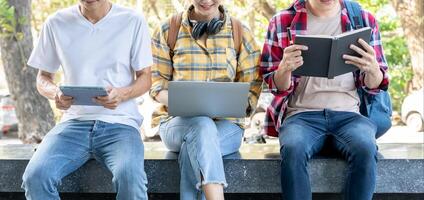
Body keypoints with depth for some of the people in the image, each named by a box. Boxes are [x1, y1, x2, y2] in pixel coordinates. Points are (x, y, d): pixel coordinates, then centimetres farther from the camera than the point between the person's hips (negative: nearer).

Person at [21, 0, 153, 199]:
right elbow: (43, 77, 14)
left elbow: (145, 78, 7)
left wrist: (122, 94, -16)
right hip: (75, 121, 2)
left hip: (120, 121, -2)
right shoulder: (56, 23, 7)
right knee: (36, 175, -27)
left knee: (130, 176, -34)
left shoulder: (133, 22, 2)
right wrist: (55, 93, -10)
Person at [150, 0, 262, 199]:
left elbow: (252, 88, 6)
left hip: (226, 123, 0)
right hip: (177, 121, 0)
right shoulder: (167, 31, 7)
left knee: (192, 152, -33)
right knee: (202, 126, -36)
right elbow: (156, 83, 6)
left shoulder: (240, 33, 8)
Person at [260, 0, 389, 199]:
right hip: (301, 114, 0)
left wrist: (372, 69, -13)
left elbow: (374, 86, 12)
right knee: (293, 150, -34)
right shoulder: (282, 22, 7)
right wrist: (285, 68, -16)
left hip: (349, 114, 1)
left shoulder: (365, 20, 10)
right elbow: (278, 87, 8)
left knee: (365, 150, -33)